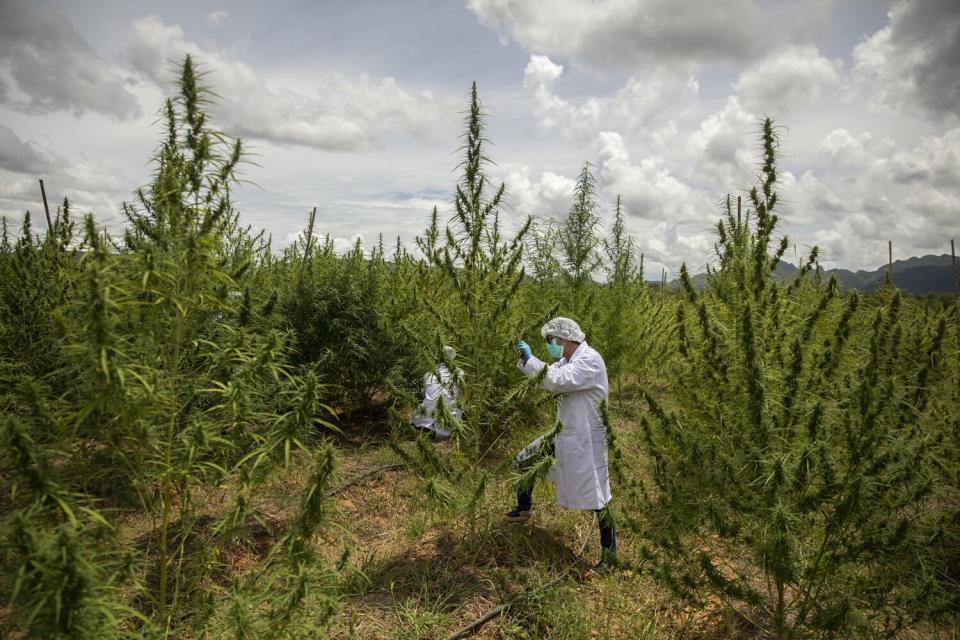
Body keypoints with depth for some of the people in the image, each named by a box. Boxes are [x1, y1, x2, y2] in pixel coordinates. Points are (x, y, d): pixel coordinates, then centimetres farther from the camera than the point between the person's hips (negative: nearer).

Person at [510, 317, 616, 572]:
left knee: (596, 496, 0)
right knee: (524, 460, 17)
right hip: (564, 433, 9)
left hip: (586, 439, -9)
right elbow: (546, 377, 16)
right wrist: (525, 359, 0)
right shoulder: (567, 360, 7)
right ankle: (523, 510, 37)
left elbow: (556, 381, -32)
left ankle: (609, 553, 16)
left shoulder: (590, 360, -22)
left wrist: (530, 359, -23)